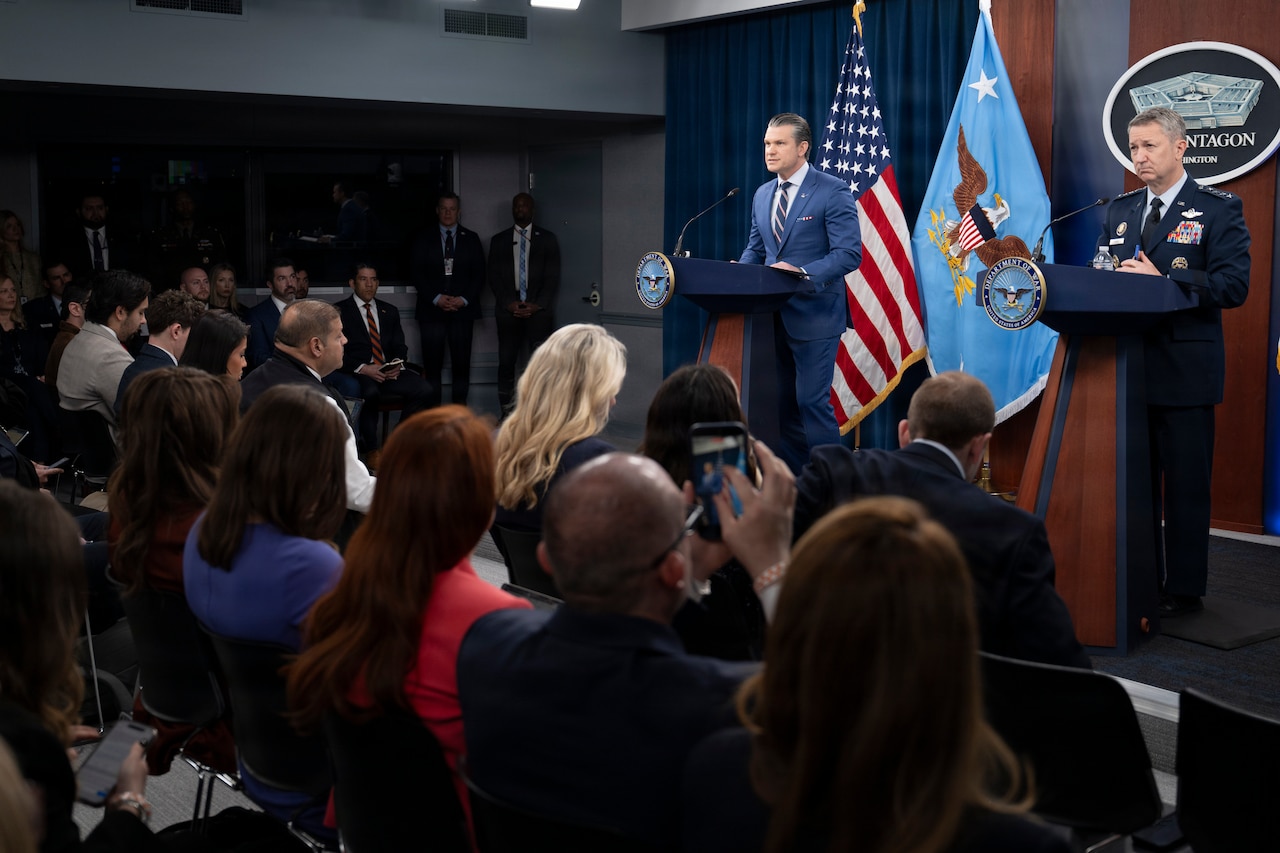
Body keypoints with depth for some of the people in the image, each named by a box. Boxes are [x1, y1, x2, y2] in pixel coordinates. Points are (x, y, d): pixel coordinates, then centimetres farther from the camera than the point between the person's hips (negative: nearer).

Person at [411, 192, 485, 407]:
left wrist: (464, 299, -6)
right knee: (432, 361, -4)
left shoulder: (471, 239, 11)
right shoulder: (424, 239, 9)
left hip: (463, 308, 1)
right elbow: (416, 273, 3)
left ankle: (460, 403, 6)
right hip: (432, 309, -1)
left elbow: (479, 274, 7)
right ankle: (432, 407, 1)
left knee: (461, 360, -1)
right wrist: (436, 298, -9)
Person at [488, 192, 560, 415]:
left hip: (539, 310, -1)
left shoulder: (547, 239, 8)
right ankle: (507, 412, 5)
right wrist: (509, 304, -6)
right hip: (508, 310, 2)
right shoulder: (499, 240, 13)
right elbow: (493, 277, 8)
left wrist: (537, 305, -9)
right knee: (506, 363, 0)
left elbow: (553, 277, 3)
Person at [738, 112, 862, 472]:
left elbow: (849, 253, -15)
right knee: (782, 402, 11)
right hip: (773, 315, 7)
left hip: (814, 315, -7)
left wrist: (802, 273, -28)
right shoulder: (762, 195, 13)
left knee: (812, 400, -9)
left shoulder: (833, 192, -8)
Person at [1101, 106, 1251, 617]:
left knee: (1186, 486, 1)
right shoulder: (1120, 210, 15)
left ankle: (1184, 590, 10)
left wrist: (1161, 279, -20)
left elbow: (1234, 286, -12)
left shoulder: (1219, 209, -3)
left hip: (1184, 370, -5)